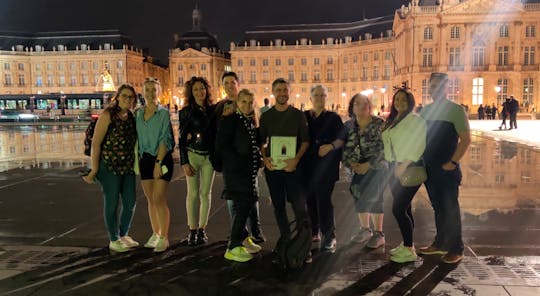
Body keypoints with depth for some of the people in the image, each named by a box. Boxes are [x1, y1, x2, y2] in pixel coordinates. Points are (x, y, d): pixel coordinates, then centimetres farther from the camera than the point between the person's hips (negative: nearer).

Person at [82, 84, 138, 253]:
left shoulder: (132, 117, 8)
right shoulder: (108, 115, -9)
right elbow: (96, 143, -11)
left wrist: (135, 164, 9)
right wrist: (94, 170, -12)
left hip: (128, 167, 6)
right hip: (109, 166, -6)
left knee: (130, 202, 10)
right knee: (112, 203, 5)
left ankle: (123, 235, 31)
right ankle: (114, 240, 21)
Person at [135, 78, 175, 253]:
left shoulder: (164, 113, -5)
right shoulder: (138, 113, 10)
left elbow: (165, 139, -11)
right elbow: (138, 138, 13)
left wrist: (158, 162, -16)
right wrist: (139, 159, 6)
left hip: (162, 159, -5)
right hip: (144, 159, 5)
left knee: (159, 200, -8)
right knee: (150, 199, 10)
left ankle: (164, 238, 1)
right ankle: (155, 234, 22)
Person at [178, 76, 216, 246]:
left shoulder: (213, 110, 6)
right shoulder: (186, 112, 0)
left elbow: (217, 133, 11)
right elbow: (182, 139, -1)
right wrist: (184, 162, -7)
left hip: (209, 156, 2)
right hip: (192, 155, -2)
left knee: (205, 193, 5)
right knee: (193, 193, -1)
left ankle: (202, 229, 15)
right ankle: (192, 230, 8)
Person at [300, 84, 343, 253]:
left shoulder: (334, 118, 4)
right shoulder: (303, 117, 11)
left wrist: (330, 146, -14)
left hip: (325, 168, -3)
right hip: (307, 167, 3)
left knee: (324, 201, -8)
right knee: (310, 200, 9)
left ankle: (329, 237, 4)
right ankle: (314, 232, 26)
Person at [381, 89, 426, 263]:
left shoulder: (415, 120, -9)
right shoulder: (391, 121, 14)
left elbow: (419, 145, -18)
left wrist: (404, 165, -21)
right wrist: (390, 165, 7)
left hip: (409, 169, -7)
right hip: (394, 168, 7)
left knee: (398, 209, -11)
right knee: (404, 209, 13)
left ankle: (409, 251, -1)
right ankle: (406, 244, 23)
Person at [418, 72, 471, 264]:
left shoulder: (455, 110, -8)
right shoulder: (425, 110, 9)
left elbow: (466, 139, -11)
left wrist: (452, 162, -15)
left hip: (447, 169, -5)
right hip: (428, 168, 6)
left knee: (450, 209, 2)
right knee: (437, 207, 15)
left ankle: (456, 249, 14)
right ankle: (440, 243, 27)